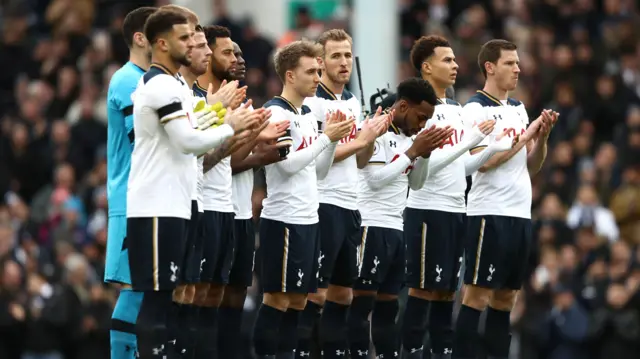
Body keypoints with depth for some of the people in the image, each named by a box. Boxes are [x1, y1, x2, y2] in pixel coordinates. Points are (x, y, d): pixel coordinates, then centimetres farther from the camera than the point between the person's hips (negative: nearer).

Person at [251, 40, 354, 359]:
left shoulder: (308, 115, 16)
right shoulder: (275, 112, -11)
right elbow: (288, 163, -19)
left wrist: (333, 137, 4)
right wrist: (327, 138, -14)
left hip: (308, 219, 9)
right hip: (283, 220, -9)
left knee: (298, 300, 8)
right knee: (278, 299, -7)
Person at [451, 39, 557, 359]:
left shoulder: (519, 108, 15)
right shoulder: (476, 109, -8)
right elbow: (483, 161, -18)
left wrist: (543, 135, 0)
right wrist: (526, 135, -13)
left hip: (520, 213, 8)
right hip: (490, 214, -8)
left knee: (505, 299, 8)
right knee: (477, 297, -7)